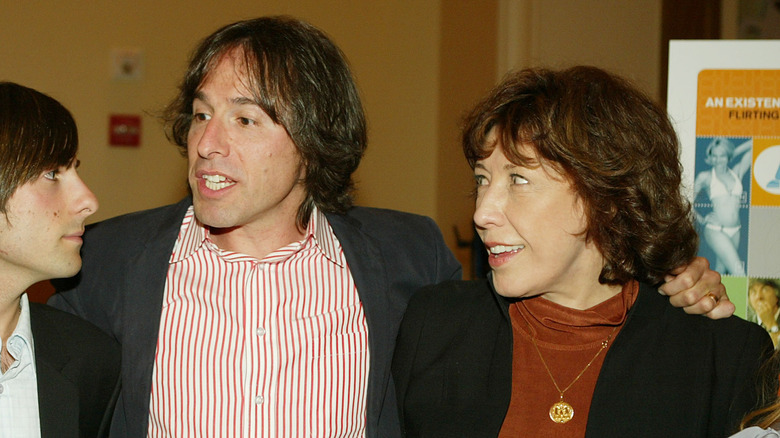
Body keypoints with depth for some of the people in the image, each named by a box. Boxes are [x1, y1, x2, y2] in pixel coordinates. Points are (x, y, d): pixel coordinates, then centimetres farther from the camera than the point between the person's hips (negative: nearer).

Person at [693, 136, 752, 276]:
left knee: (720, 272, 10)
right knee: (738, 272, -16)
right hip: (715, 231, -4)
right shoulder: (705, 177, 3)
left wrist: (730, 156, 17)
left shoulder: (737, 172, 11)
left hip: (735, 232, 5)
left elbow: (753, 145, 15)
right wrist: (701, 219, 7)